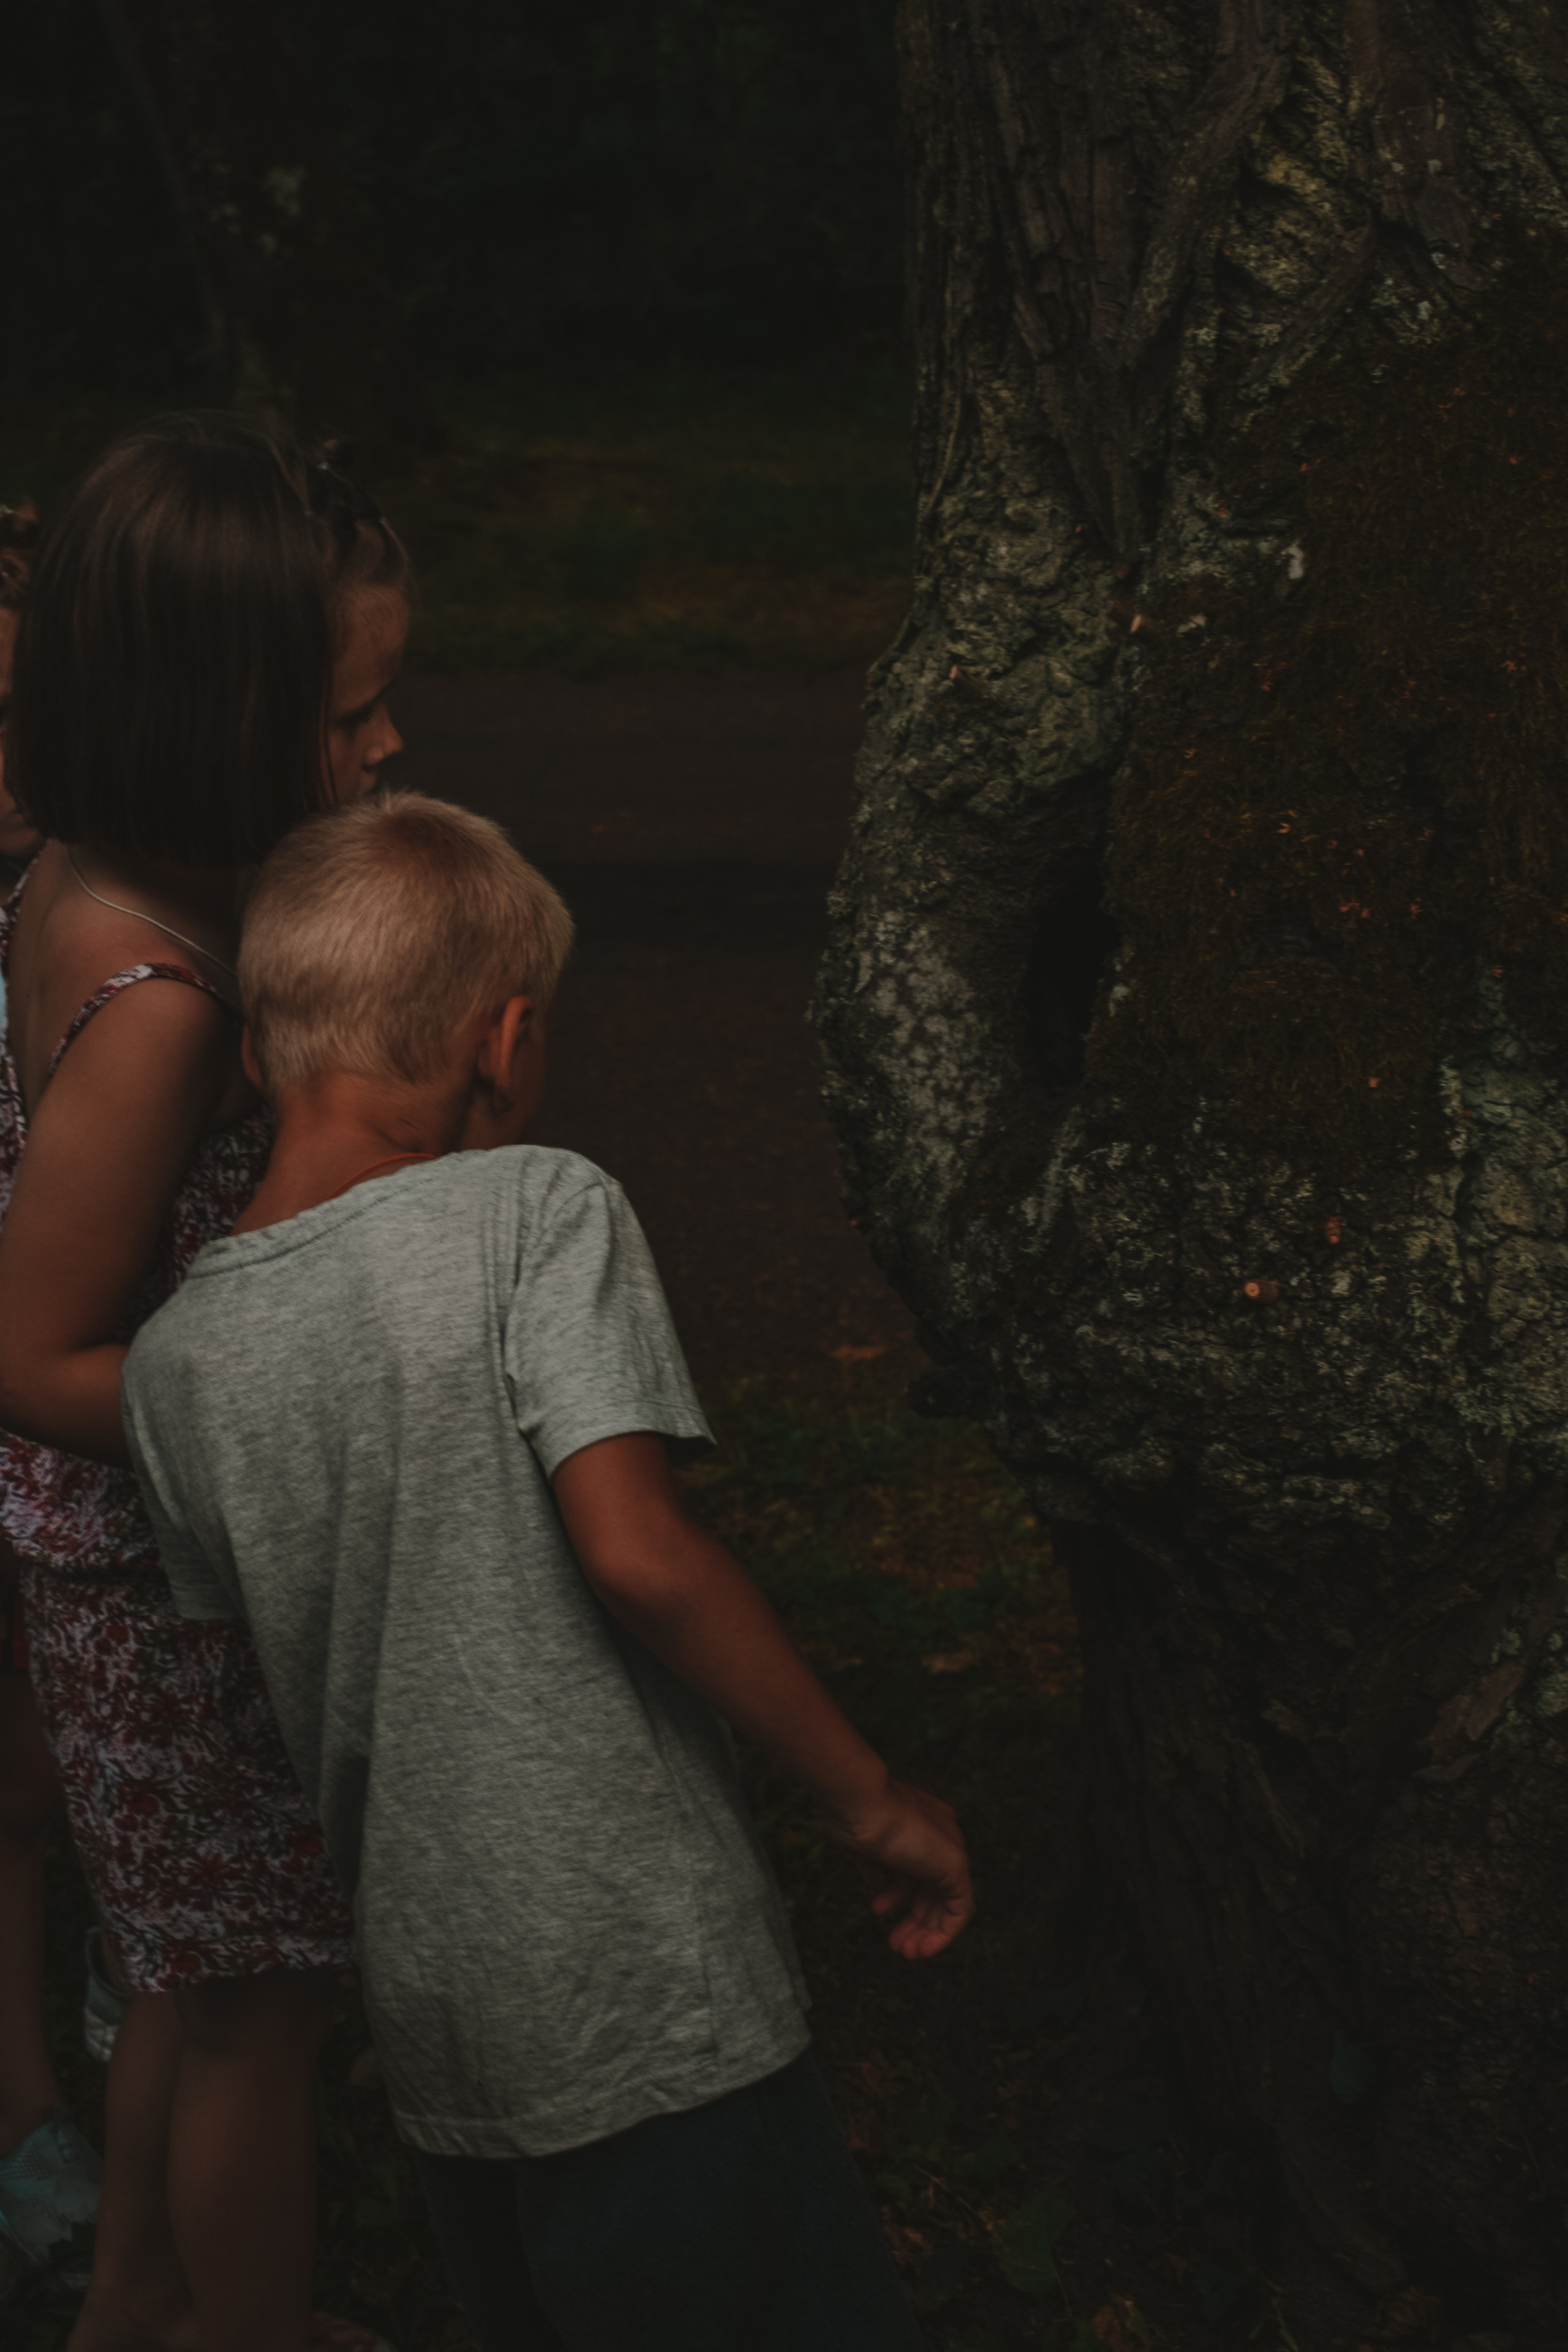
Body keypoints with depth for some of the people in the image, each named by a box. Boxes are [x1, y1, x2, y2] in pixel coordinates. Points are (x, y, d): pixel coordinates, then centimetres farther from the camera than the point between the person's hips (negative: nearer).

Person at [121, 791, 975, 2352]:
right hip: (650, 1995, -6)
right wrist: (870, 1799, -12)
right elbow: (634, 1553, -21)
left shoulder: (172, 1359, 2)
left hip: (426, 2022, 6)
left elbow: (243, 1657, 8)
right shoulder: (536, 1211, -13)